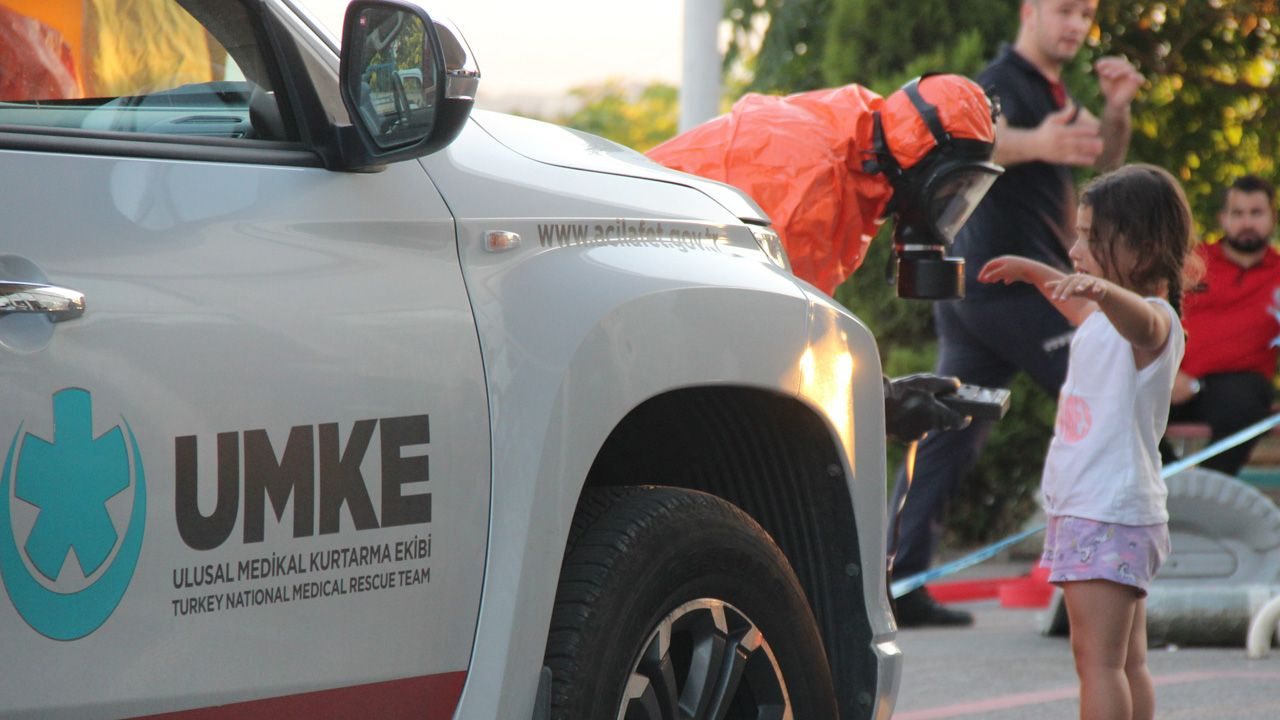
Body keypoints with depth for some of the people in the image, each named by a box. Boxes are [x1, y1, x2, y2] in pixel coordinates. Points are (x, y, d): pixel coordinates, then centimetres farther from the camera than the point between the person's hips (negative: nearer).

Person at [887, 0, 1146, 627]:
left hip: (970, 288, 10)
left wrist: (1116, 108, -1)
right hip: (1015, 286, -10)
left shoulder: (1051, 92, 22)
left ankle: (898, 581, -1)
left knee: (948, 434, 3)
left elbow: (1102, 160, 20)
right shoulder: (1003, 82, -11)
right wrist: (1036, 143, -52)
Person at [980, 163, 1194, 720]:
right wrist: (1032, 272, 54)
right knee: (1127, 662, 10)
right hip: (1081, 508, 10)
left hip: (1109, 516, -10)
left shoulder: (1153, 320, -13)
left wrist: (1101, 289, -59)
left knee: (1099, 658, -15)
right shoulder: (1102, 317, 17)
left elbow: (1137, 317, -39)